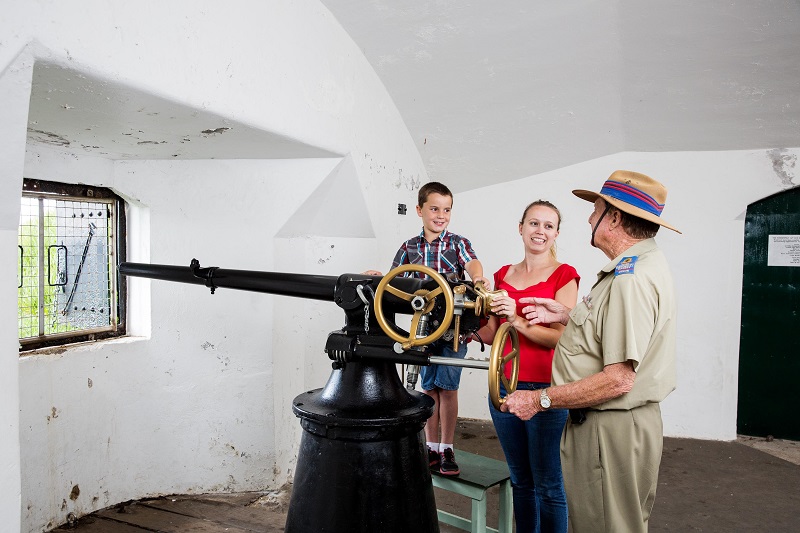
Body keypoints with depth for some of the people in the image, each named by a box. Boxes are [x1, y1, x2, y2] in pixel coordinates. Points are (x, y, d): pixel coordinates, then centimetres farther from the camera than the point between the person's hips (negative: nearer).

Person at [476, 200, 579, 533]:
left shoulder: (564, 275, -5)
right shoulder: (503, 275, 10)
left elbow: (561, 337, -14)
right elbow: (491, 336, 11)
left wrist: (517, 320, -26)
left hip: (545, 389, -5)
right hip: (504, 385, 5)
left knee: (547, 485, 4)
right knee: (520, 479, 17)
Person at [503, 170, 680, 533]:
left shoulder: (631, 277, -24)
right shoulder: (646, 263, 11)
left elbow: (618, 380, -28)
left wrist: (541, 400, -21)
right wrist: (568, 315, 10)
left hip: (611, 431, -11)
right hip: (620, 423, 11)